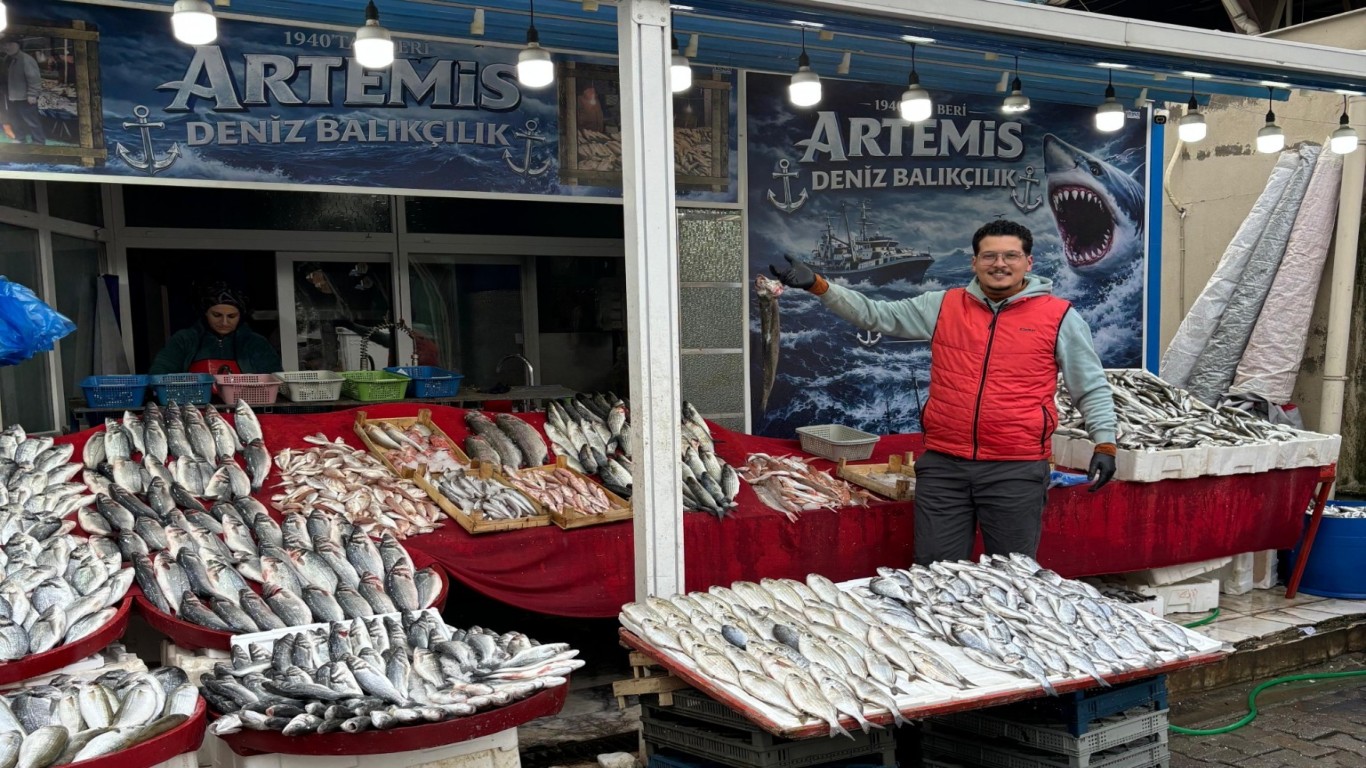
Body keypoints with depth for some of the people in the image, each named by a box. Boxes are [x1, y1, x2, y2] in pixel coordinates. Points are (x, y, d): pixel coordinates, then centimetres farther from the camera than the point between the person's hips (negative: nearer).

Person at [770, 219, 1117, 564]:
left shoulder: (1059, 317, 2)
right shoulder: (942, 306, 8)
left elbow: (1093, 389, 7)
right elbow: (875, 314, 8)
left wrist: (1104, 444, -4)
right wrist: (818, 285, -1)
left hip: (1017, 470, -2)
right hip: (942, 464, 2)